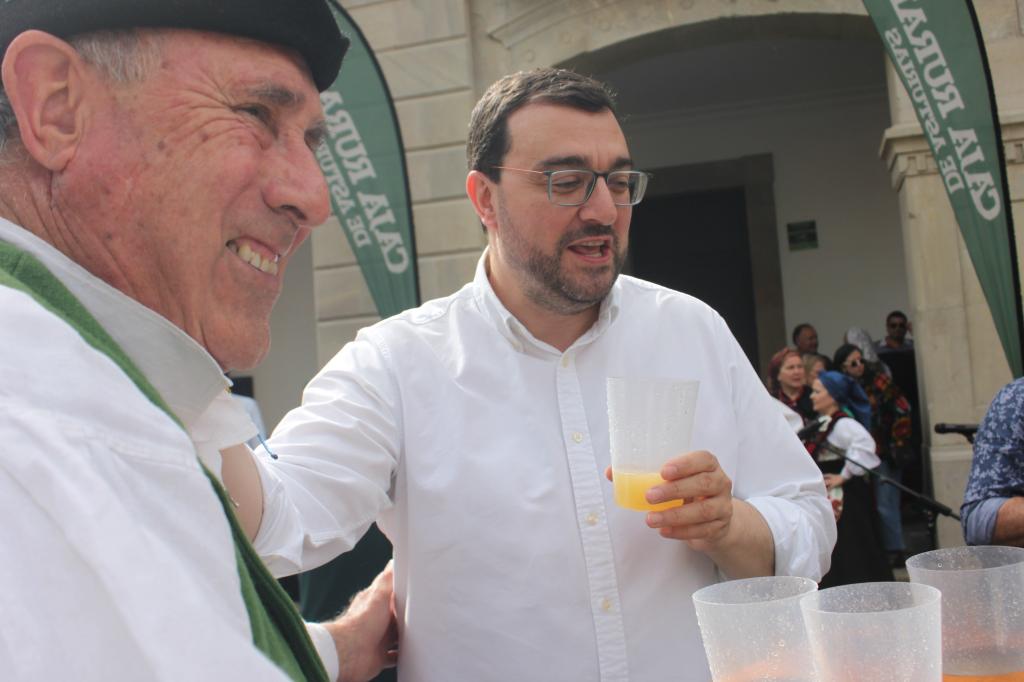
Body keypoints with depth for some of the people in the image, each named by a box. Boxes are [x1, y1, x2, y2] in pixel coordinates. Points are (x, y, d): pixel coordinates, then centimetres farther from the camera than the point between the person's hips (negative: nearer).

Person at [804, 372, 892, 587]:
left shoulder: (843, 423, -16)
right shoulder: (823, 424, 13)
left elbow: (865, 444, -33)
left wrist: (844, 476, -26)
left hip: (842, 499, -9)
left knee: (849, 561, -2)